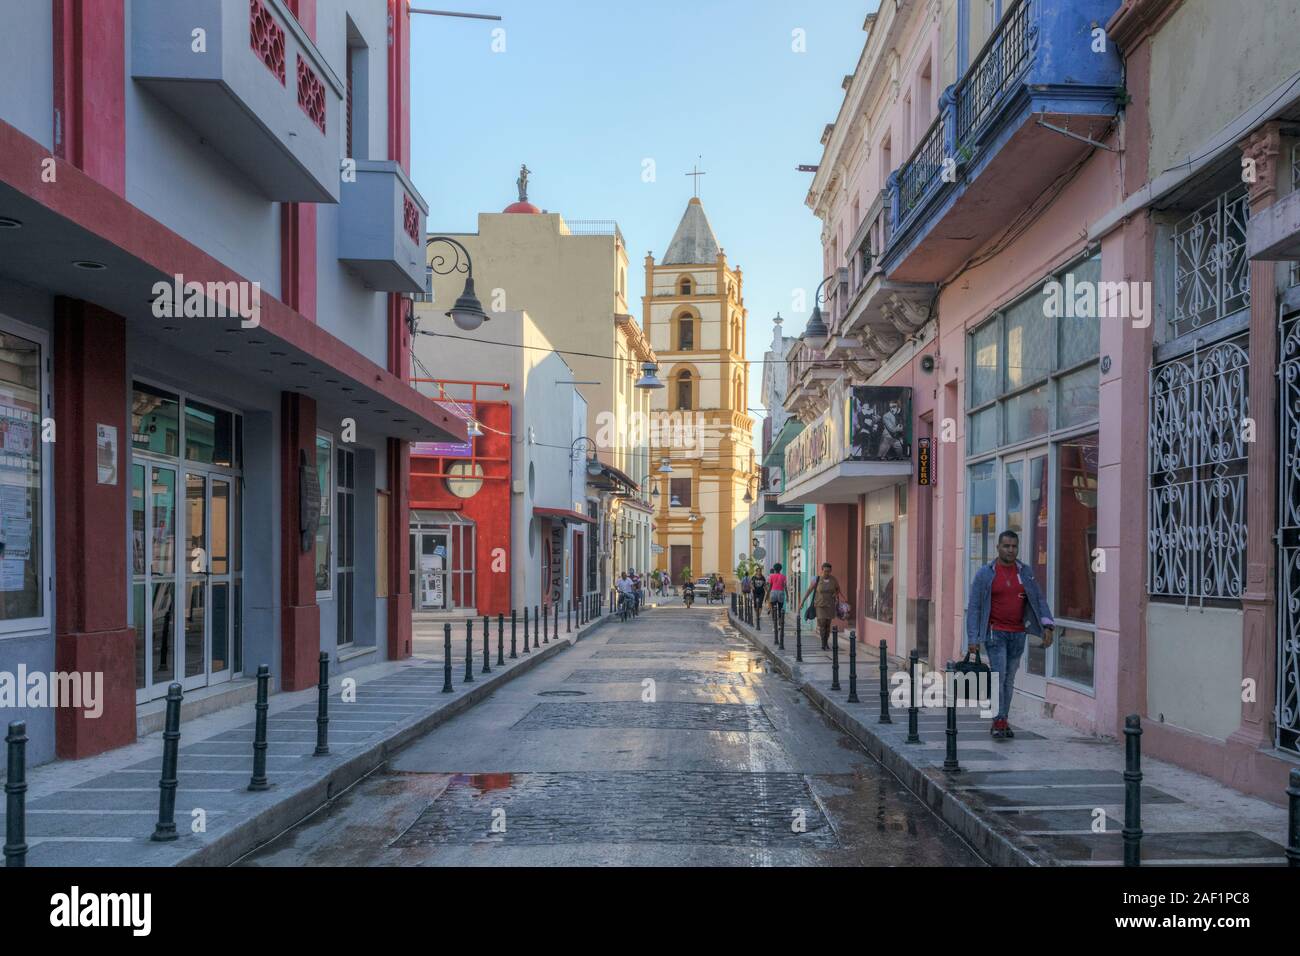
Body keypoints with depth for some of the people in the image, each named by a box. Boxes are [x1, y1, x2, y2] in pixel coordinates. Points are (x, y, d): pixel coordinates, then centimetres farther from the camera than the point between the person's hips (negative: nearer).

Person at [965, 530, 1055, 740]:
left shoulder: (1025, 572, 6)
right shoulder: (985, 574, -5)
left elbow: (1039, 600, 6)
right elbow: (974, 607, -4)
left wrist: (1047, 625, -8)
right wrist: (972, 638, -10)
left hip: (1018, 634, 4)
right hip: (995, 633, -4)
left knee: (1009, 678, 9)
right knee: (999, 675, -13)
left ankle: (1003, 721, 18)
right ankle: (998, 722, -10)